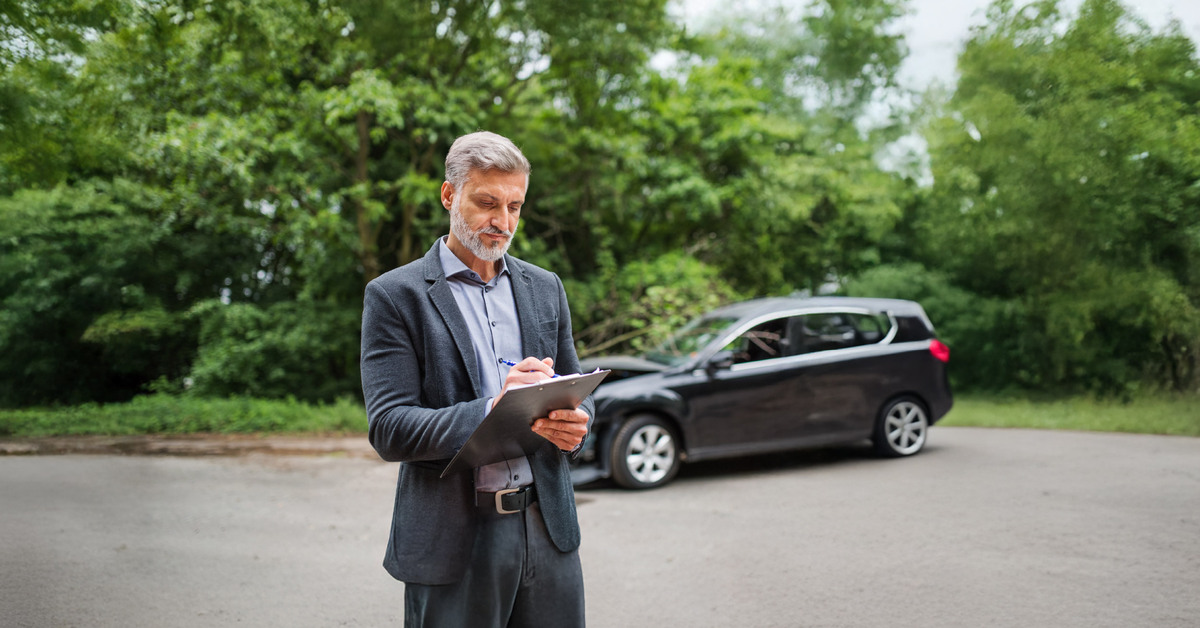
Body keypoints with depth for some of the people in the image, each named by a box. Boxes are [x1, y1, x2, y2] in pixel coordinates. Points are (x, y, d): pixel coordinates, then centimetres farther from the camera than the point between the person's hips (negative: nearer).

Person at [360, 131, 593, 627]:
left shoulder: (544, 287, 11)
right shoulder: (395, 296, -4)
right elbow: (388, 430, -12)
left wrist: (574, 420, -8)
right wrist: (493, 411, -25)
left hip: (548, 526, 4)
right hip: (454, 542, -4)